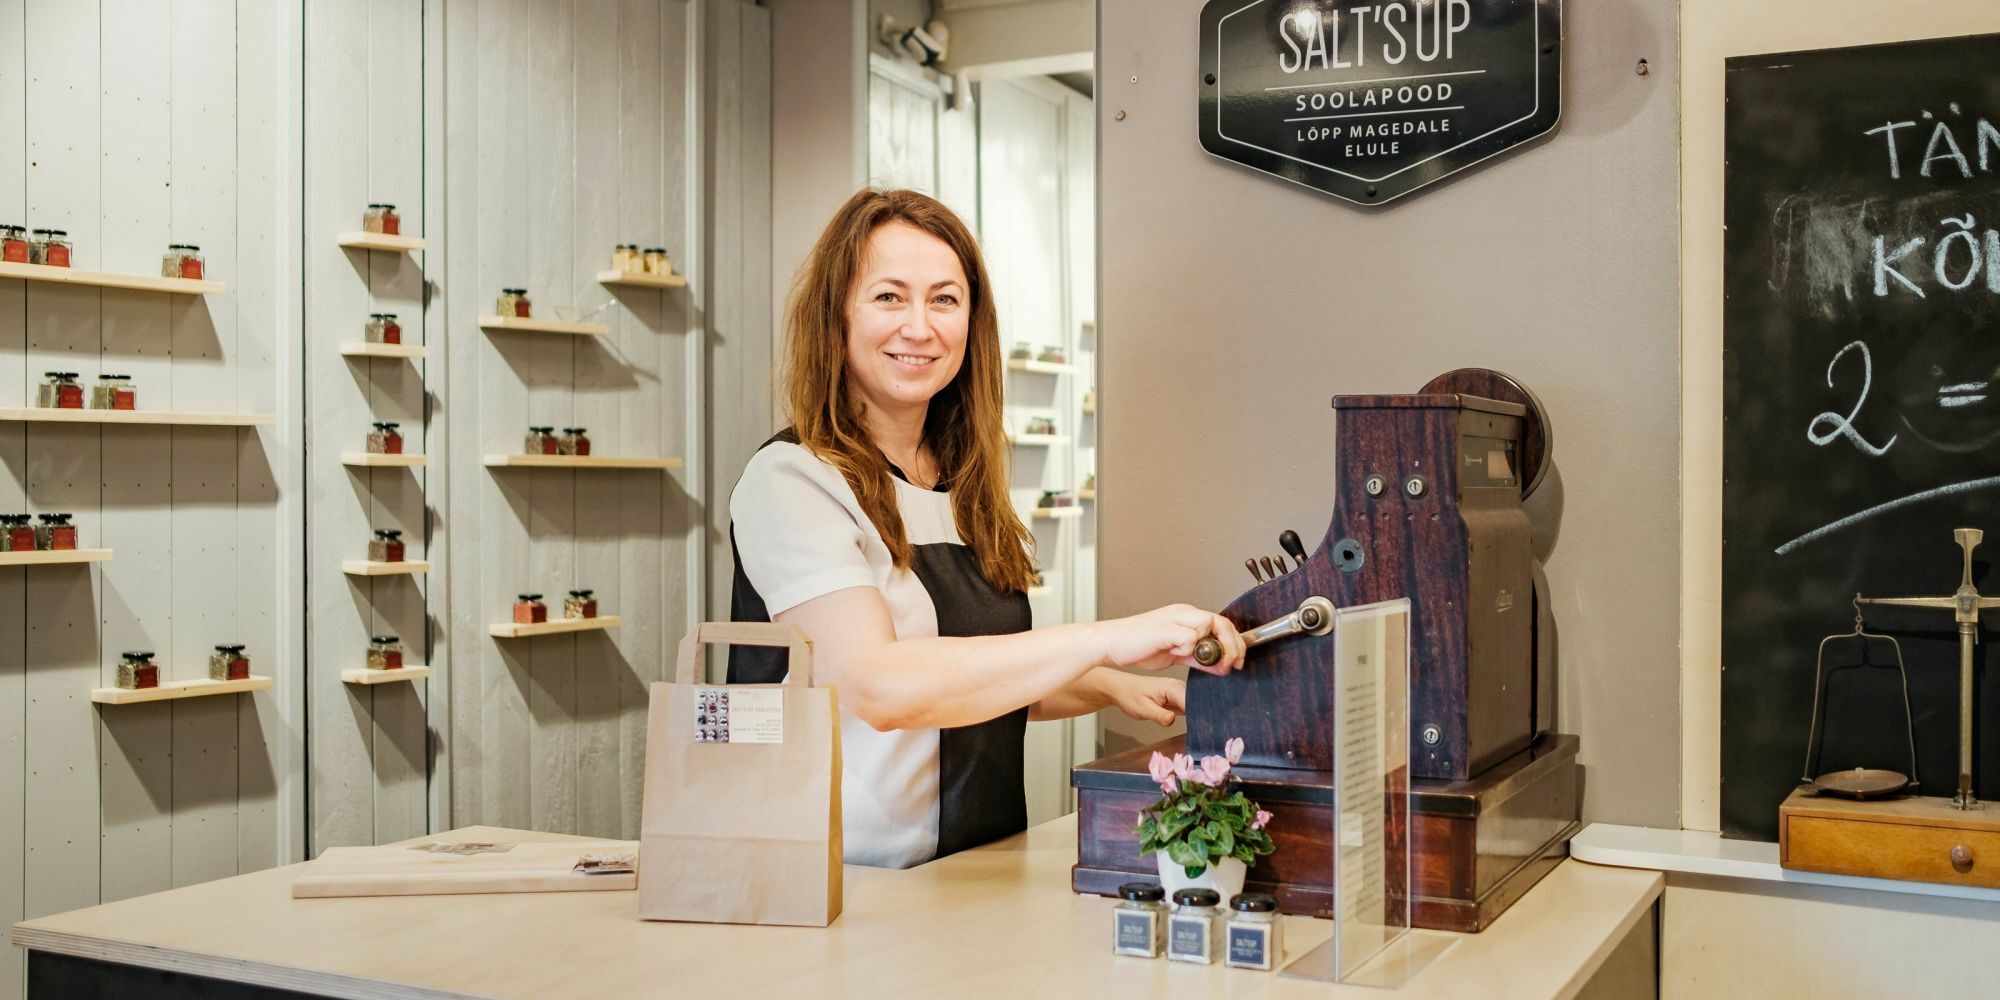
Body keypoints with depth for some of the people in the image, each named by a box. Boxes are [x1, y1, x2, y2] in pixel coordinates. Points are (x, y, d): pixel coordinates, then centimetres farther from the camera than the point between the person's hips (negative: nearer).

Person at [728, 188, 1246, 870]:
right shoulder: (793, 481, -10)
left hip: (983, 869, 7)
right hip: (853, 885, -6)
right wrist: (1106, 640, -27)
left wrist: (1111, 690, 9)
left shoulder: (965, 485, 14)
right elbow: (877, 686, -24)